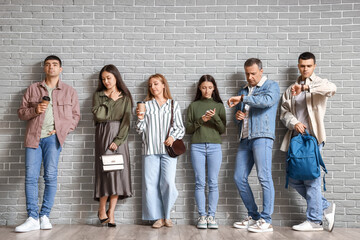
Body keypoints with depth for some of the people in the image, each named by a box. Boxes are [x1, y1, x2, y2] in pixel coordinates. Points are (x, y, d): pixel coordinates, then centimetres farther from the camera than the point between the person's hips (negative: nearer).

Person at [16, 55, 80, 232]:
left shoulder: (69, 92, 14)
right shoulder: (33, 89, 17)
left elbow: (75, 116, 11)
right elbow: (21, 112, 17)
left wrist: (61, 130, -3)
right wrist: (35, 110, -4)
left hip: (53, 137, -1)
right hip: (33, 137, 2)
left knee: (50, 176, -7)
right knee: (30, 176, -5)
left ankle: (44, 216, 3)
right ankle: (32, 219, -1)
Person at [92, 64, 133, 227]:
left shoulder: (125, 97, 10)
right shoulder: (98, 95, 10)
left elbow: (126, 120, 0)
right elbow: (98, 115, -6)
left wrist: (118, 140, -10)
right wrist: (110, 100, -1)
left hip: (119, 136, 1)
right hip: (103, 135, -1)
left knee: (118, 171, -5)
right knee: (106, 171, -10)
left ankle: (111, 212, 0)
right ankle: (102, 209, 4)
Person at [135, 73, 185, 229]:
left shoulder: (173, 105, 10)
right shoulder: (146, 105, 11)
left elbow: (180, 127, 10)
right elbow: (141, 130, 9)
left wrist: (173, 137, -8)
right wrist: (140, 118, -9)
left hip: (168, 149, -1)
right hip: (150, 149, 1)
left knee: (168, 182, -11)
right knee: (151, 184, -2)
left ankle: (167, 215, 7)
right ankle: (159, 217, 9)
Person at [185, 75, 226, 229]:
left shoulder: (219, 106, 11)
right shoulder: (194, 106, 11)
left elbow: (223, 130, 4)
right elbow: (188, 129, 6)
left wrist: (215, 117, -13)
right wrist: (201, 120, -9)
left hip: (215, 147, 0)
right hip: (197, 146, 0)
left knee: (213, 183, -1)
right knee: (200, 183, -2)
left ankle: (211, 216, 4)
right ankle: (202, 216, 3)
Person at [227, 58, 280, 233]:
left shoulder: (271, 86, 6)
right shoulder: (243, 90, 24)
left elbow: (268, 100, -18)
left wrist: (242, 98, -16)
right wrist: (237, 117, 5)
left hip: (262, 136, -7)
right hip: (245, 139, 7)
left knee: (264, 177, -12)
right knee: (239, 178, 3)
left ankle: (266, 220, -6)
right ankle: (253, 216, 14)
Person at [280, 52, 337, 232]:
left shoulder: (319, 84, 4)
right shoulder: (291, 90, 20)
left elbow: (332, 88, -20)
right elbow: (284, 112, 10)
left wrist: (305, 87, -31)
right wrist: (294, 123, -11)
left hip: (312, 137, -6)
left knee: (311, 178, -7)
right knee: (293, 179, 5)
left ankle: (314, 220, 5)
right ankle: (325, 207, 20)